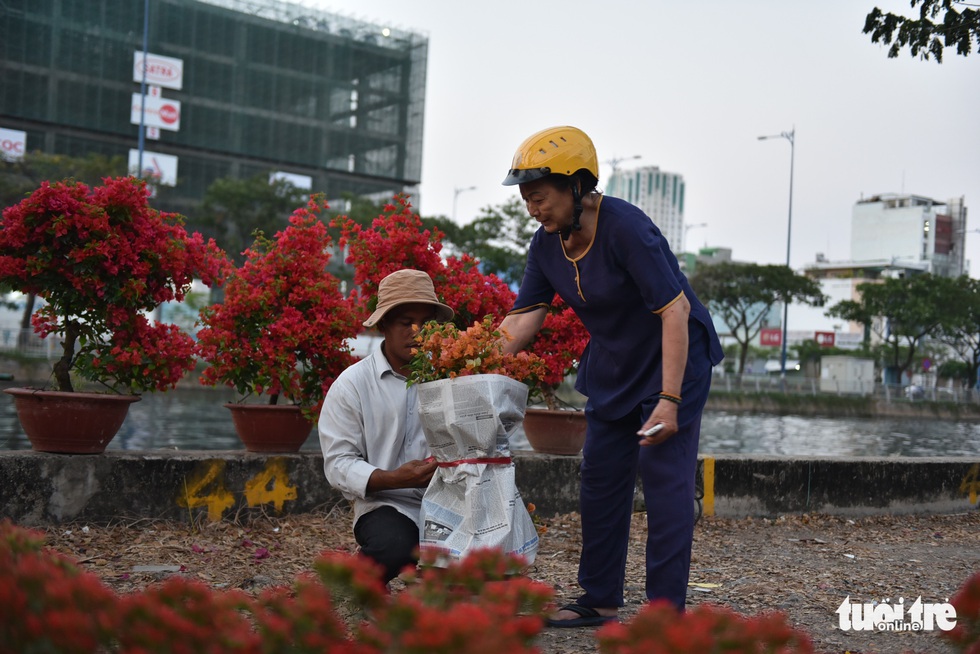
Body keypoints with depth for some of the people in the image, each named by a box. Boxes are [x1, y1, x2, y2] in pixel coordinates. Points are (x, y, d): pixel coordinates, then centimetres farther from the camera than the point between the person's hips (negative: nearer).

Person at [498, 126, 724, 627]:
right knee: (601, 480, 9)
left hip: (673, 359, -8)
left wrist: (669, 400, -31)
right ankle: (600, 600, 20)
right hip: (612, 368, 8)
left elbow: (675, 311, -28)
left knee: (665, 478, -9)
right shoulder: (547, 244, -5)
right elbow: (524, 319, -3)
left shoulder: (626, 228, -28)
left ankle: (666, 608, -1)